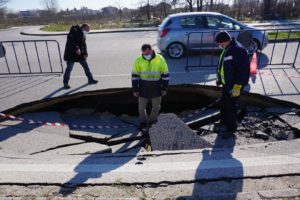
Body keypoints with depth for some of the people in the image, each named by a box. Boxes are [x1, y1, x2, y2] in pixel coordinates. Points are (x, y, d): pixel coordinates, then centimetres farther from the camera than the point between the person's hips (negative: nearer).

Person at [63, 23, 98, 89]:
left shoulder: (83, 33, 13)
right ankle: (65, 83, 10)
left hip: (80, 53, 8)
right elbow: (70, 40, -24)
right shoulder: (74, 31, -13)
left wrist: (85, 53, 1)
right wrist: (76, 48, -32)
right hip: (71, 53, -8)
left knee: (86, 66, 9)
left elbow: (84, 44, 13)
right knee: (69, 68, -2)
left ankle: (90, 79, 22)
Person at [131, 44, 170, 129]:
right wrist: (135, 89, -3)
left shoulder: (160, 59, -12)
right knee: (141, 107, 10)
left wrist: (165, 88, -2)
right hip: (143, 89, 0)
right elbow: (135, 75, -3)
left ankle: (152, 121, 39)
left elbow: (165, 74, -3)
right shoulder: (139, 60, -10)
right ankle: (143, 121, 35)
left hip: (156, 89, 0)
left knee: (156, 107, 15)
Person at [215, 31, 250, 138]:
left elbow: (244, 70, -25)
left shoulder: (238, 50, -24)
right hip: (226, 83, 10)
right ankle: (224, 123, 38)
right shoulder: (227, 49, 7)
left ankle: (231, 128, 18)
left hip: (234, 85, -9)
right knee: (223, 103, 19)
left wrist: (237, 87, -25)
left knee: (230, 105, 0)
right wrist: (219, 79, 22)